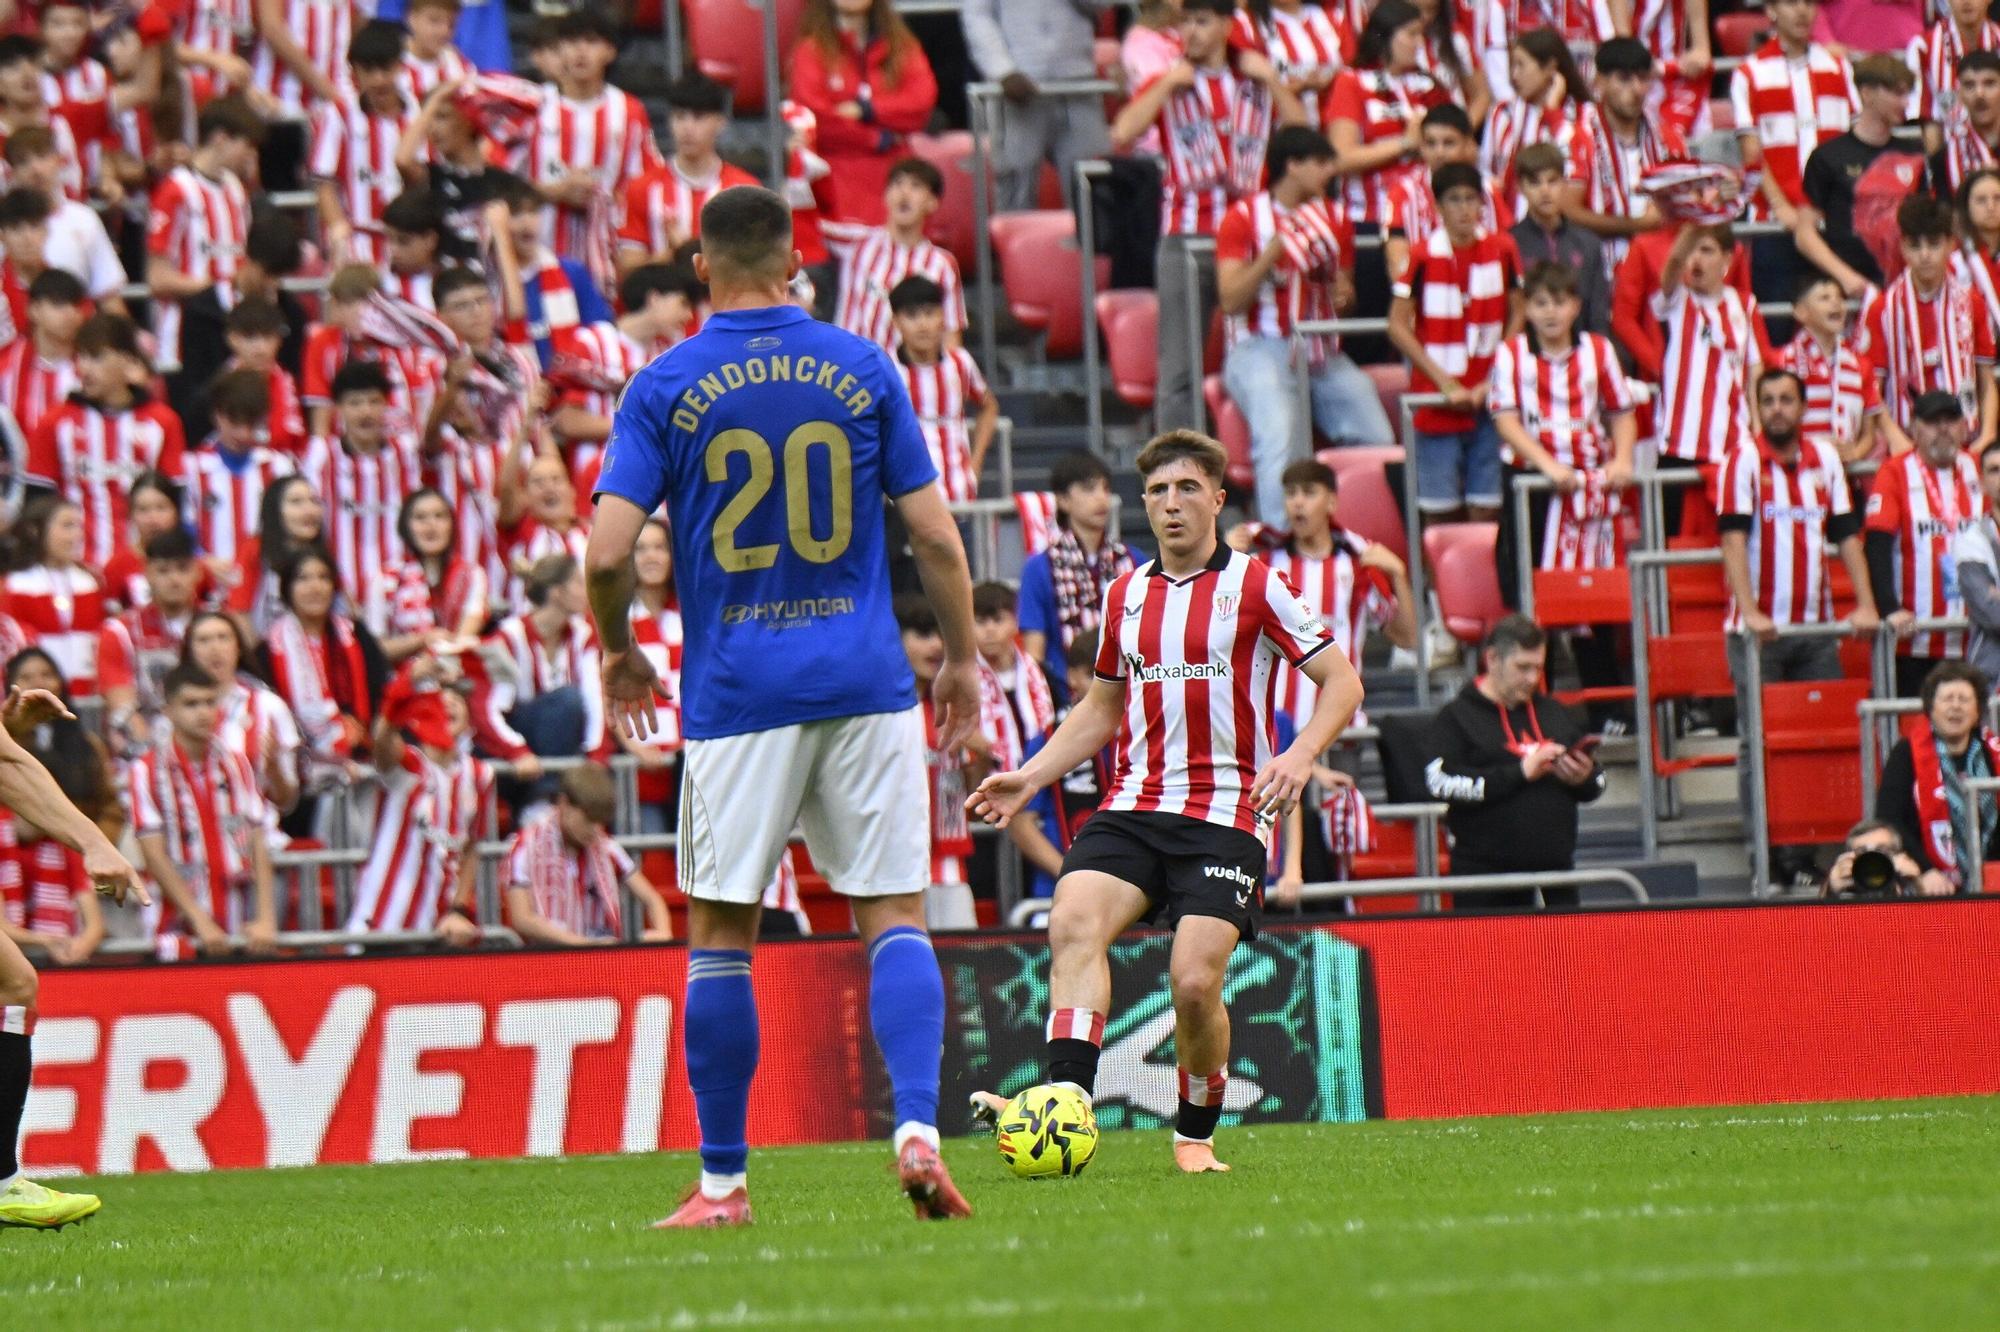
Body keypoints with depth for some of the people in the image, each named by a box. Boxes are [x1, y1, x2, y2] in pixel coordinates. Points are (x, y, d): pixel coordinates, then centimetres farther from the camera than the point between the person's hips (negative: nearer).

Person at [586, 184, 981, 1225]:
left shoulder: (665, 387, -1)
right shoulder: (861, 368, 4)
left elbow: (607, 551, -8)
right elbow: (934, 533, 2)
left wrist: (619, 652, 10)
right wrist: (963, 656, 15)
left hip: (735, 695, -1)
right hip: (865, 682, 1)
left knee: (721, 933, 6)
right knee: (893, 915, 4)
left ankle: (723, 1181, 7)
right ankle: (917, 1129, -16)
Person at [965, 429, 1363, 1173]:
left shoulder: (1255, 587, 0)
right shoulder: (1126, 596, 15)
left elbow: (1342, 682, 0)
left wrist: (1300, 756, -18)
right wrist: (1029, 778, 16)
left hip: (1225, 813, -4)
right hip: (1133, 805, 4)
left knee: (1195, 983, -15)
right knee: (1074, 921, -24)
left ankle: (1195, 1136, 8)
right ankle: (1067, 1101, -35)